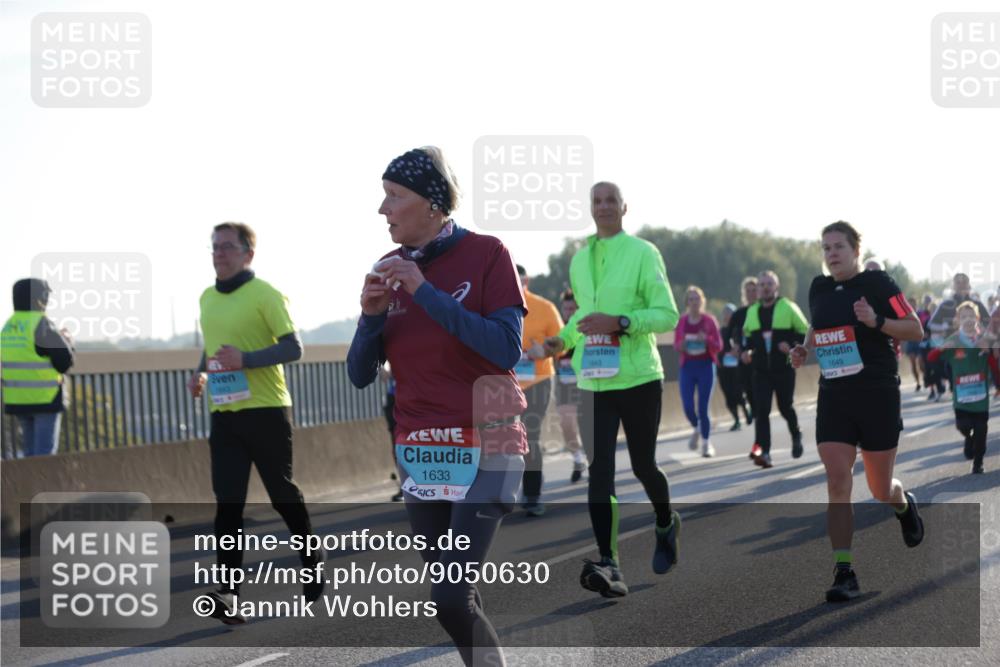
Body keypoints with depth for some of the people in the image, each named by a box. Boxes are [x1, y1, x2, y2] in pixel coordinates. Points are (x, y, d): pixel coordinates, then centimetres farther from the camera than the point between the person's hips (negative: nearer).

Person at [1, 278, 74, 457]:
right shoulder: (42, 324, -14)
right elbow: (65, 362, -13)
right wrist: (67, 341, 7)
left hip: (17, 399, 7)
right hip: (45, 397, -7)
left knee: (30, 448, 14)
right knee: (45, 450, -3)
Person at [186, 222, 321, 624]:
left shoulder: (266, 295, -9)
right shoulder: (208, 298, 13)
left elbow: (293, 348, -13)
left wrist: (245, 359, -26)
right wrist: (201, 373, 7)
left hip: (266, 411, -5)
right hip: (224, 414, 5)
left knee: (282, 493, 7)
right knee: (227, 502, -4)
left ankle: (312, 560, 32)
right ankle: (228, 591, -10)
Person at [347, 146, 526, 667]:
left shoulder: (486, 254, -8)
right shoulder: (388, 269, 6)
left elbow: (506, 350, -20)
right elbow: (360, 375, 6)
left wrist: (426, 292, -21)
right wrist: (371, 313, -13)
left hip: (484, 451, -5)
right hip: (419, 452, 6)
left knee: (450, 600, -16)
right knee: (452, 600, 9)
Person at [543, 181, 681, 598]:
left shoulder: (643, 253, -6)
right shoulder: (579, 259, 11)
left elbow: (668, 315, -10)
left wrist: (619, 323, -23)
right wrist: (564, 340, 8)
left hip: (639, 378, -4)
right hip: (594, 380, 4)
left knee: (642, 465, 8)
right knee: (599, 471, -7)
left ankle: (666, 524, 39)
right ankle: (608, 565, -12)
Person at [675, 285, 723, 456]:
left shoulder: (709, 320, -1)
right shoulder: (681, 321, 3)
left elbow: (719, 346, 1)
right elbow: (676, 344, 10)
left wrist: (706, 340, -18)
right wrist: (680, 346, -13)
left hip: (706, 366, -2)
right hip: (687, 367, 2)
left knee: (703, 408, -4)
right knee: (688, 407, -6)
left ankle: (706, 443, 10)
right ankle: (696, 429, 26)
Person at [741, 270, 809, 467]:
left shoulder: (788, 308, -2)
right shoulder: (752, 312, 11)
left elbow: (805, 332, 0)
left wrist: (792, 346, -16)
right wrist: (747, 351, 6)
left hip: (784, 369, -3)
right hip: (761, 371, 3)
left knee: (785, 407, 6)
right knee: (761, 410, -10)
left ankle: (796, 436, 36)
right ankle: (763, 451, -15)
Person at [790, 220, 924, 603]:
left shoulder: (877, 284, -7)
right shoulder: (819, 289, 8)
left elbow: (915, 330, -7)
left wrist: (876, 321, -22)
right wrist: (804, 350, 5)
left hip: (877, 395, -3)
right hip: (834, 398, 3)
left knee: (880, 489, 7)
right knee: (837, 482, -11)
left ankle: (904, 505, 46)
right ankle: (844, 573, -11)